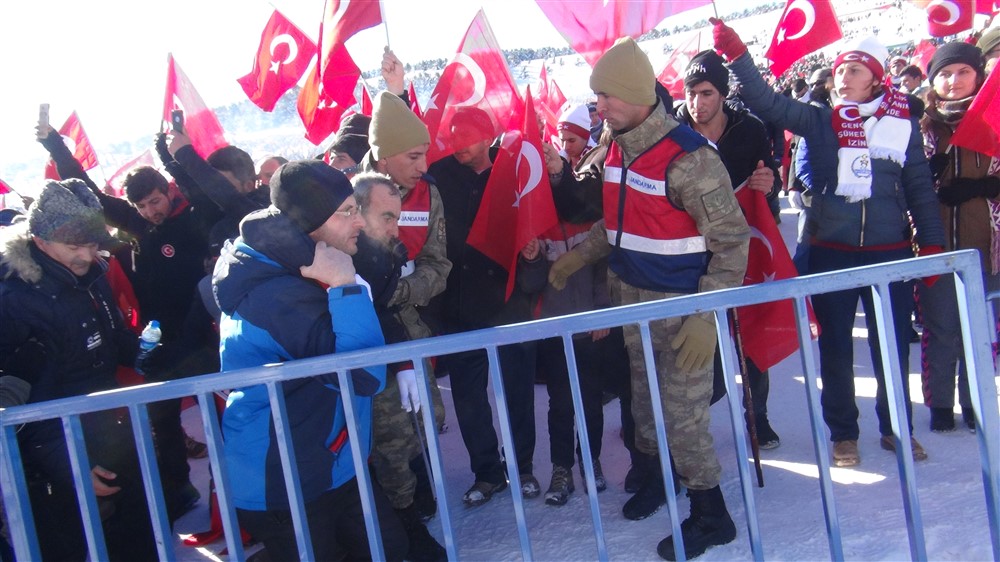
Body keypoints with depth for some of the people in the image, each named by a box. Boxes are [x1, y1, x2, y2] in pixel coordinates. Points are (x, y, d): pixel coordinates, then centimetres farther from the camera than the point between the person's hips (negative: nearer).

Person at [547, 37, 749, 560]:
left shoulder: (688, 156, -21)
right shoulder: (616, 147, 3)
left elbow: (732, 241, -18)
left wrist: (706, 318, -22)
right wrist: (577, 257, 8)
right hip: (633, 297, 7)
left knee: (683, 413, -2)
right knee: (645, 398, 19)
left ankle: (710, 514, 16)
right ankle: (655, 474, 41)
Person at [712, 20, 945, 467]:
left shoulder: (903, 123, 3)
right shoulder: (819, 121, 1)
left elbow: (920, 188, 7)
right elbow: (766, 102, -9)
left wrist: (931, 243, 3)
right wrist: (736, 55, -20)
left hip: (890, 252, 1)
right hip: (830, 253, 0)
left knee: (893, 345, 9)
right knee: (835, 347, 8)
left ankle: (897, 428, 28)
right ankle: (843, 433, 23)